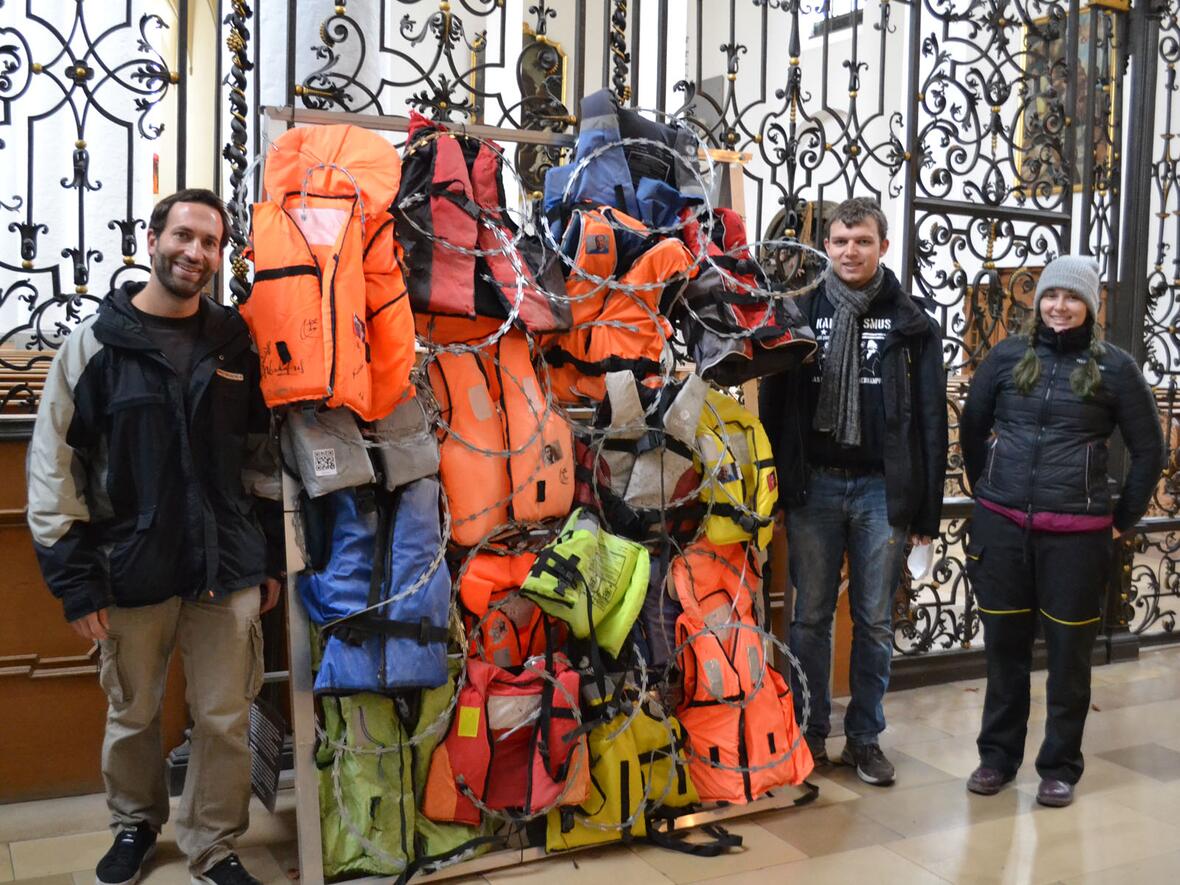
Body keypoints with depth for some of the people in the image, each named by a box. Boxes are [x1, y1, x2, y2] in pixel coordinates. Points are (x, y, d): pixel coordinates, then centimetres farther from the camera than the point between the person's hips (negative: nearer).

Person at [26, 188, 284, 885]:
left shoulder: (235, 343, 5)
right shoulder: (96, 343, -2)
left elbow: (263, 455, 12)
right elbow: (53, 466, -3)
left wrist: (273, 558, 9)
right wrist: (75, 578, -6)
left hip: (229, 573, 1)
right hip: (132, 574, -1)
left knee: (226, 722, 7)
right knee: (132, 717, 15)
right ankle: (136, 825, 41)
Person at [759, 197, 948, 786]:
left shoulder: (911, 323, 2)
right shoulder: (800, 313, 5)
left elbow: (930, 421, 0)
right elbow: (772, 405, 4)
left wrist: (926, 510, -3)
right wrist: (774, 482, -2)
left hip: (881, 488, 0)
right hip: (813, 487, 1)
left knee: (875, 621, 8)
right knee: (811, 617, 8)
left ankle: (864, 737, 22)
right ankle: (810, 731, 22)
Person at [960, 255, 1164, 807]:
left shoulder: (1113, 367, -1)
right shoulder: (1007, 356, 4)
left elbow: (1149, 451, 6)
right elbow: (972, 427, 15)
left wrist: (1124, 518, 7)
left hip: (1076, 534, -2)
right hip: (1001, 527, 2)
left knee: (1068, 653, 7)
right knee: (1004, 647, 11)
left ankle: (1060, 766, 22)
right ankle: (997, 755, 25)